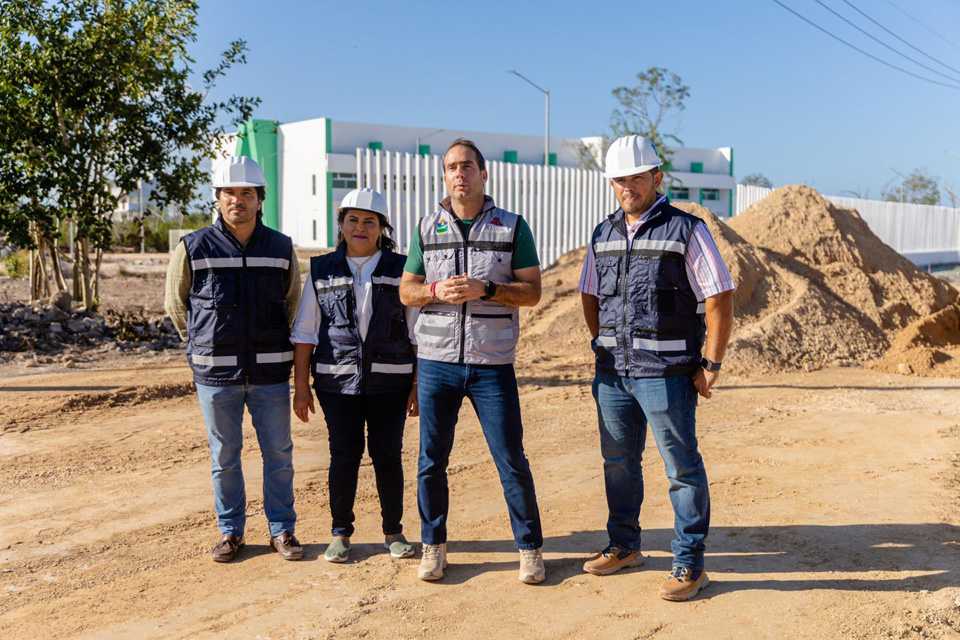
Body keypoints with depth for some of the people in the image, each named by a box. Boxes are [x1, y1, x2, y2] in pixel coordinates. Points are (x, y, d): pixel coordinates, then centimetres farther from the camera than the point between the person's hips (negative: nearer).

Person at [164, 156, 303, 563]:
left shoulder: (282, 249, 3)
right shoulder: (193, 249, -2)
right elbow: (176, 303, 11)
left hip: (270, 373, 1)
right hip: (216, 375, -1)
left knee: (279, 454, 6)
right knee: (224, 457, 9)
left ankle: (282, 530, 21)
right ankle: (231, 531, 24)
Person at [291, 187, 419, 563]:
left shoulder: (400, 270, 4)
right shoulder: (322, 271, 6)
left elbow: (418, 332, 4)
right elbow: (304, 332, 6)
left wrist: (419, 385, 0)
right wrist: (301, 387, 1)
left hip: (389, 380, 0)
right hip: (337, 380, 0)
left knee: (387, 455, 5)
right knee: (344, 455, 4)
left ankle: (393, 531, 20)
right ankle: (340, 534, 19)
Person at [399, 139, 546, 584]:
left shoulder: (513, 228, 4)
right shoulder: (427, 228, 10)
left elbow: (532, 292, -1)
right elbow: (406, 291, 10)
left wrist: (485, 289, -17)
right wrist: (436, 290, -12)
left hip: (492, 364, -2)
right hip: (436, 362, 2)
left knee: (511, 460, 1)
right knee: (431, 460, 7)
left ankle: (530, 548, 18)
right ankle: (433, 546, 24)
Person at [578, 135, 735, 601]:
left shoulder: (686, 230, -6)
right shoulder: (603, 235, 11)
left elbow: (720, 299, -8)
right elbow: (590, 296, 21)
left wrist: (711, 364, -10)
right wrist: (606, 348, 13)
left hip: (667, 374, -5)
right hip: (611, 373, 6)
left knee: (682, 468, 2)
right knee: (618, 462, 16)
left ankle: (689, 564, 14)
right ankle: (623, 546, 32)